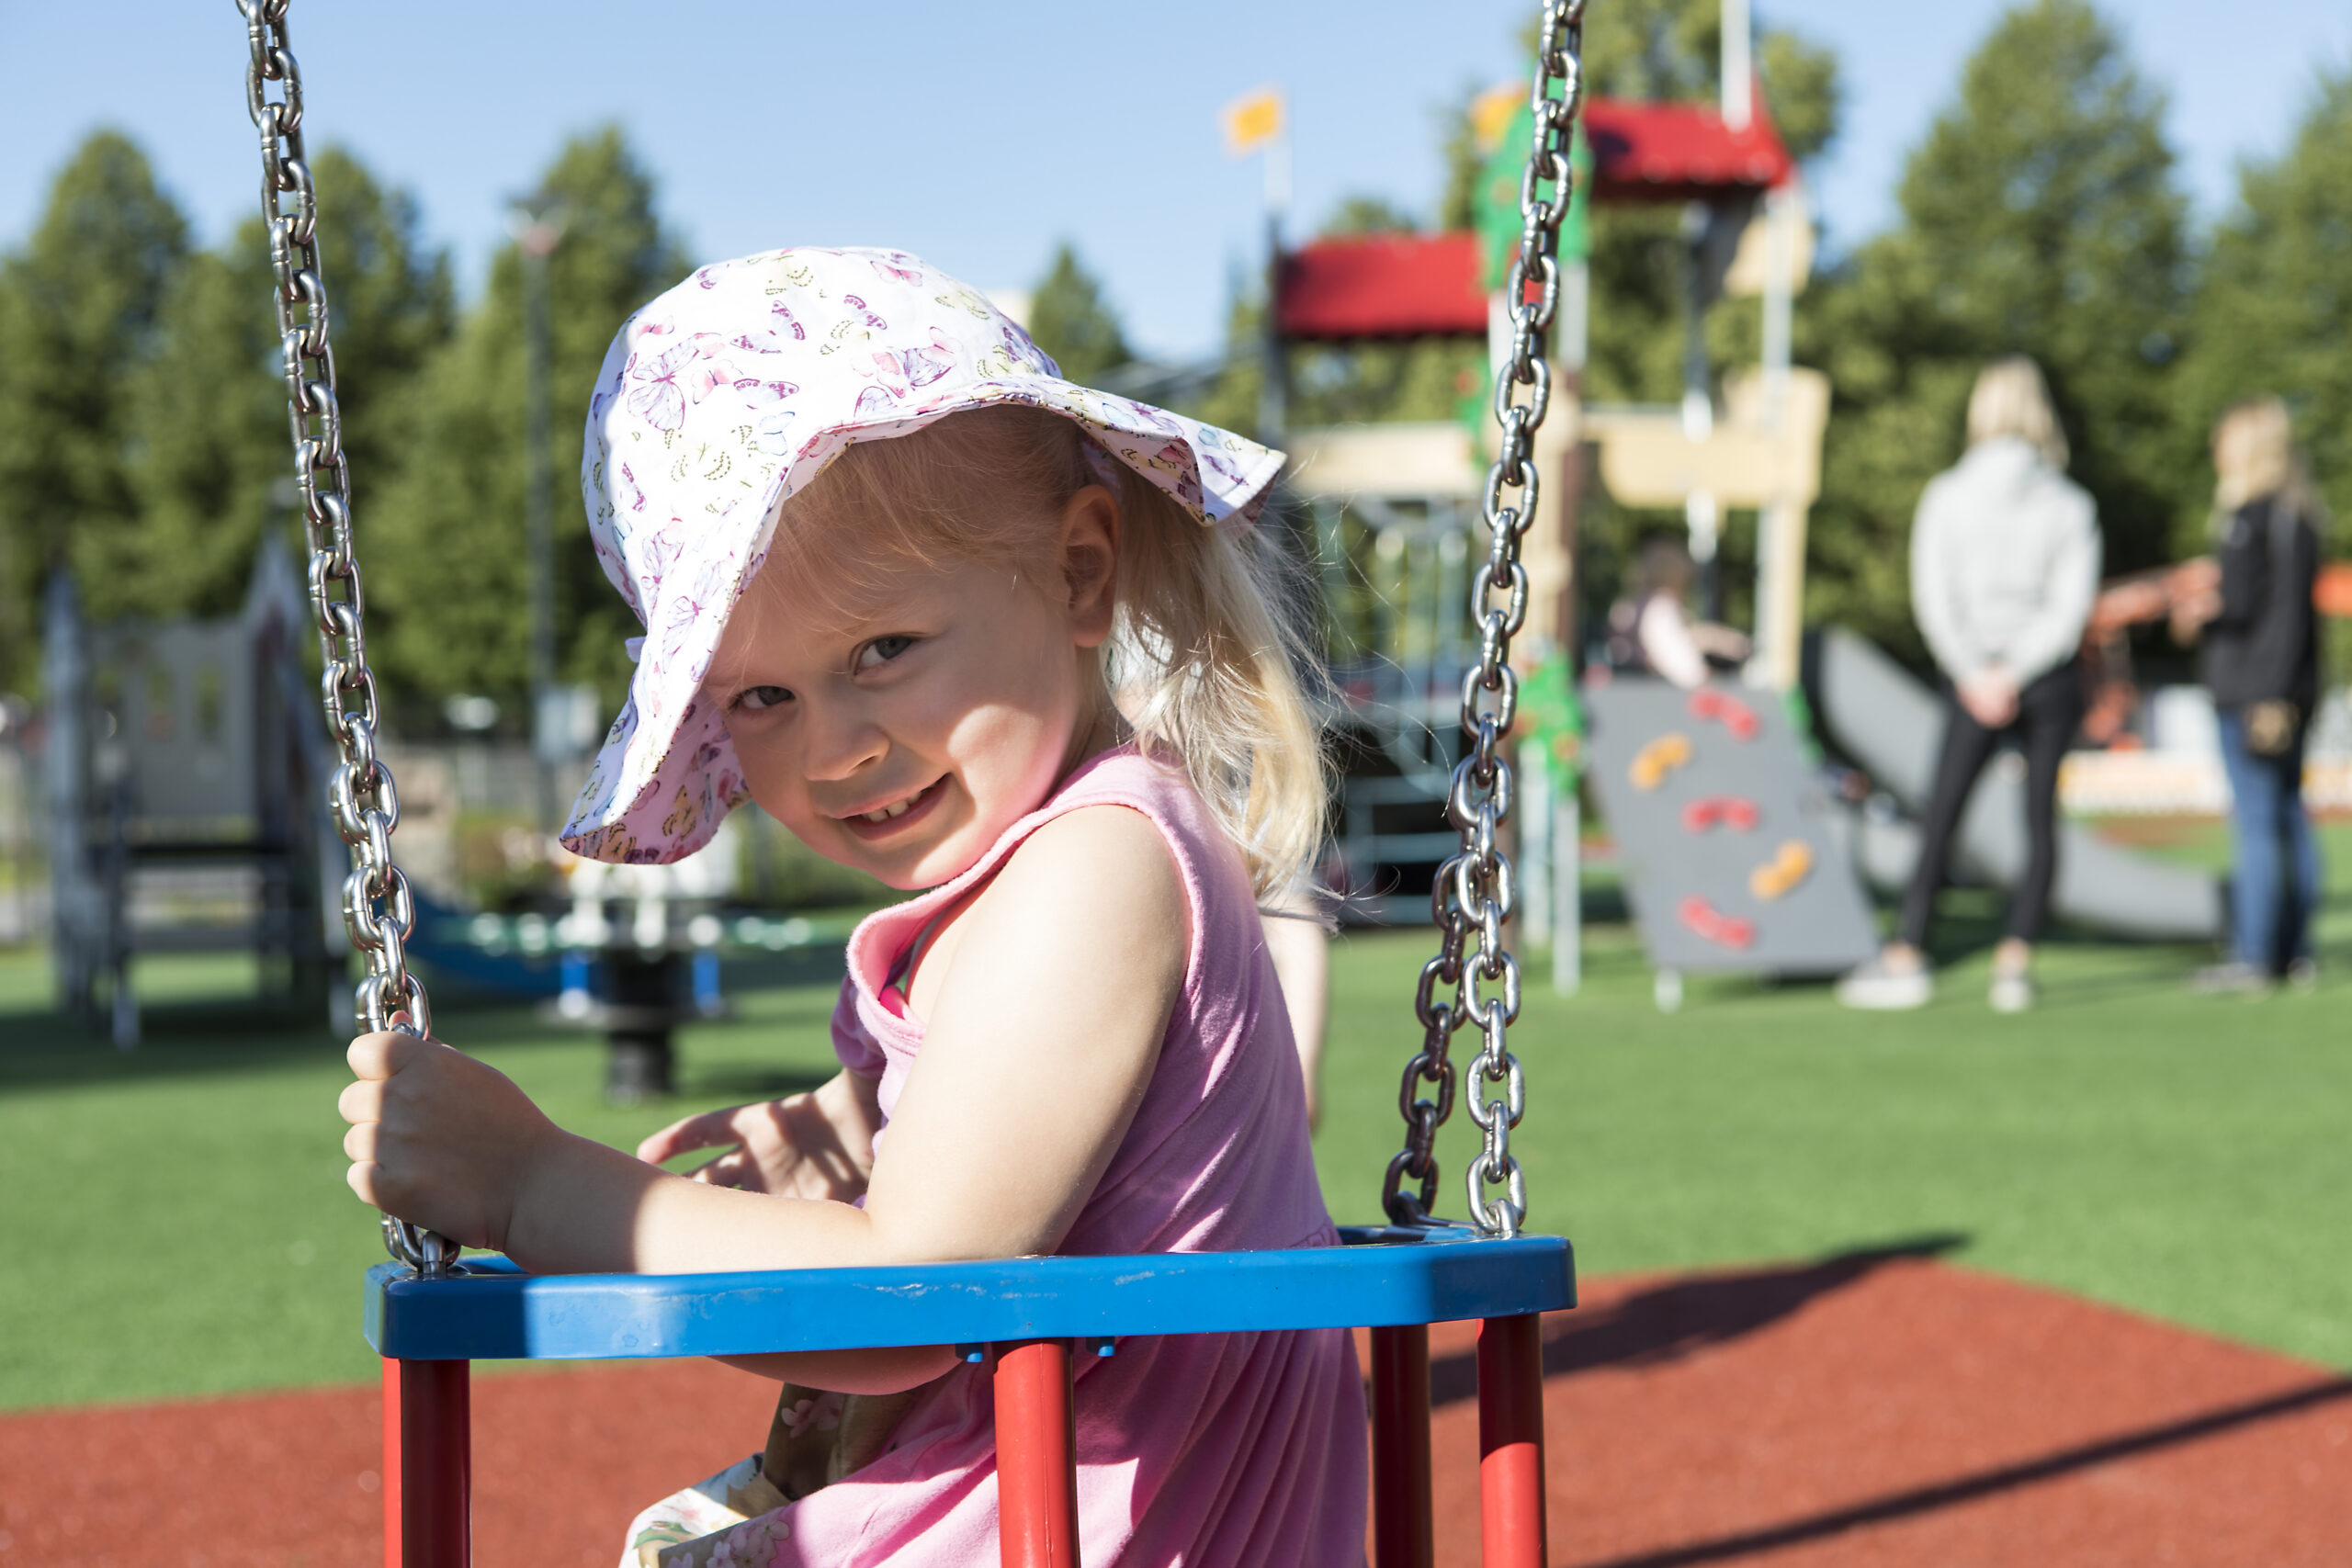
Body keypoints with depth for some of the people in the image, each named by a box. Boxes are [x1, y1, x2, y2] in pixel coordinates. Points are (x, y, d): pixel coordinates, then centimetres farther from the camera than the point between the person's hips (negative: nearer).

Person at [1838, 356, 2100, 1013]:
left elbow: (1934, 599, -8)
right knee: (2041, 818, 7)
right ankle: (2016, 959, 0)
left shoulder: (1946, 496, -2)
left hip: (1974, 676, -1)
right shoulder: (2070, 503, -1)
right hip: (2051, 680, 1)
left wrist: (1977, 676, -9)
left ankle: (1907, 956, 2)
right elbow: (2072, 602, -8)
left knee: (1940, 814, 4)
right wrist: (2016, 674, -10)